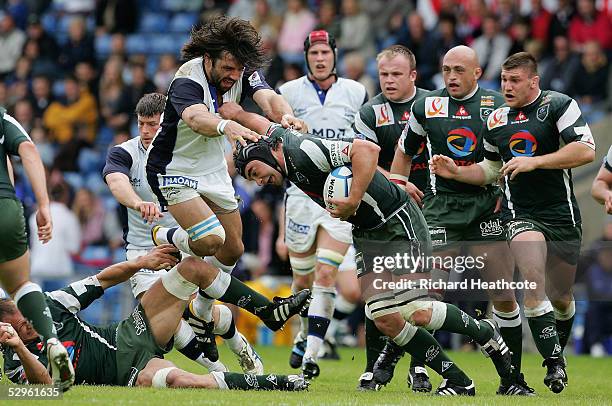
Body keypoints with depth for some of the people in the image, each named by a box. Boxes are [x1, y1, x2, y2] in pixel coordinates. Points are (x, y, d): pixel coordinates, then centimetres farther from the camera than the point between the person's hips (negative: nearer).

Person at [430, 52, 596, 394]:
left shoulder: (559, 105, -5)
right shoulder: (496, 120, 10)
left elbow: (586, 150, -16)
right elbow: (492, 170, 23)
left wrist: (535, 162, -21)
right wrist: (456, 172, 7)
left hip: (562, 212, -1)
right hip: (520, 212, 1)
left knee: (561, 297, 9)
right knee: (535, 282, -24)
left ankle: (558, 350, 39)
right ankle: (554, 363, -19)